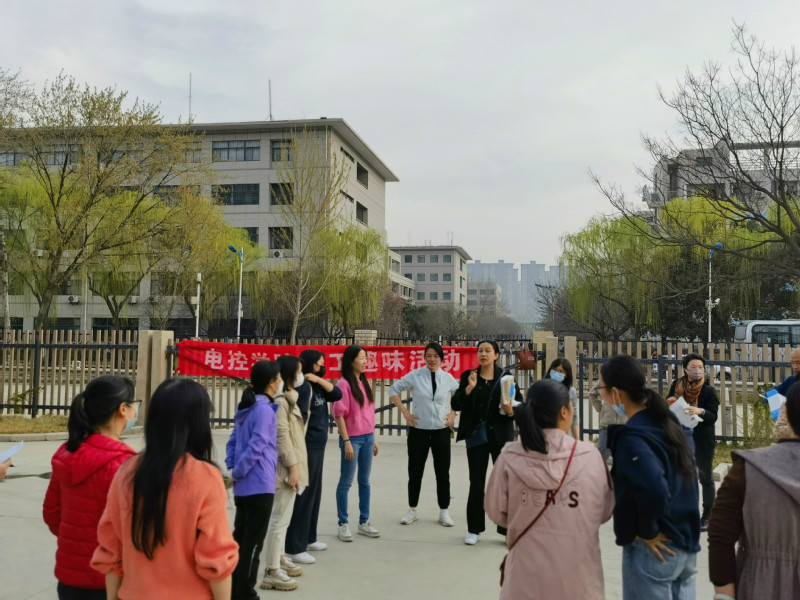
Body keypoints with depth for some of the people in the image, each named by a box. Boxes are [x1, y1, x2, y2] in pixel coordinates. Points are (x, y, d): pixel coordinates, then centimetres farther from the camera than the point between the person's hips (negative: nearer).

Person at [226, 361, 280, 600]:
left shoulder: (245, 407, 10)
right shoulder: (264, 409, -17)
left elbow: (232, 441, 14)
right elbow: (256, 447, -22)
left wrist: (232, 468, 6)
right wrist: (237, 472, -10)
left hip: (244, 486, 9)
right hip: (259, 486, -9)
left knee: (240, 537, 18)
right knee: (253, 541, 1)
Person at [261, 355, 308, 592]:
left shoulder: (289, 398, 14)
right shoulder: (280, 401, -17)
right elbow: (281, 436, -21)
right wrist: (293, 467, -21)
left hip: (292, 465, 10)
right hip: (286, 468, -10)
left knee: (283, 517, 19)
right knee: (279, 519, -5)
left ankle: (280, 559, 32)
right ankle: (272, 572, 1)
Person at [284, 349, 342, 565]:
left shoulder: (316, 385, 12)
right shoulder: (304, 386, -17)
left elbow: (337, 394, 5)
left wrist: (319, 380, -7)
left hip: (318, 446, 10)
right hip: (307, 447, -10)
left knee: (314, 493, 17)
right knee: (303, 496, -5)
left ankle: (308, 539, 30)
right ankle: (294, 548, 1)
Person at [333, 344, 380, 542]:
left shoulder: (365, 383, 10)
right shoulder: (344, 384, -12)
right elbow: (339, 414, -14)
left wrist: (374, 438, 14)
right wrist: (346, 441, -16)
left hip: (367, 438, 7)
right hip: (352, 438, -7)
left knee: (365, 481, 12)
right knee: (346, 482, 3)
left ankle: (364, 522, 21)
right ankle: (343, 524, 12)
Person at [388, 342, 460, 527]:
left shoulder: (448, 378, -2)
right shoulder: (415, 376, -7)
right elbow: (393, 390, 3)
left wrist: (453, 413, 2)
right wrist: (405, 412, -3)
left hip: (441, 431, 1)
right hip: (419, 430, -1)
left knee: (442, 473, 8)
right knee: (415, 472, 9)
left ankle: (444, 512, 22)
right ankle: (412, 510, 24)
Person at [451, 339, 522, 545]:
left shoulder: (506, 376, -1)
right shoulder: (468, 376, 1)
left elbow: (520, 403, -2)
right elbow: (455, 405, -6)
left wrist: (511, 411, -22)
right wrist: (469, 387, -19)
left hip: (501, 436, 0)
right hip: (476, 436, 1)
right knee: (476, 483, 8)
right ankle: (474, 529, 20)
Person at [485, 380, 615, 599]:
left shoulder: (509, 458, -12)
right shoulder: (591, 455, -11)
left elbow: (497, 512, 0)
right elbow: (605, 512, 1)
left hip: (527, 574, 0)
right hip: (578, 574, 0)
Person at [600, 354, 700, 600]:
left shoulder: (631, 437, -21)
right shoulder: (671, 423, 4)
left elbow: (655, 491, -33)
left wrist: (646, 531, -19)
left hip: (654, 548, -8)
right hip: (685, 544, 8)